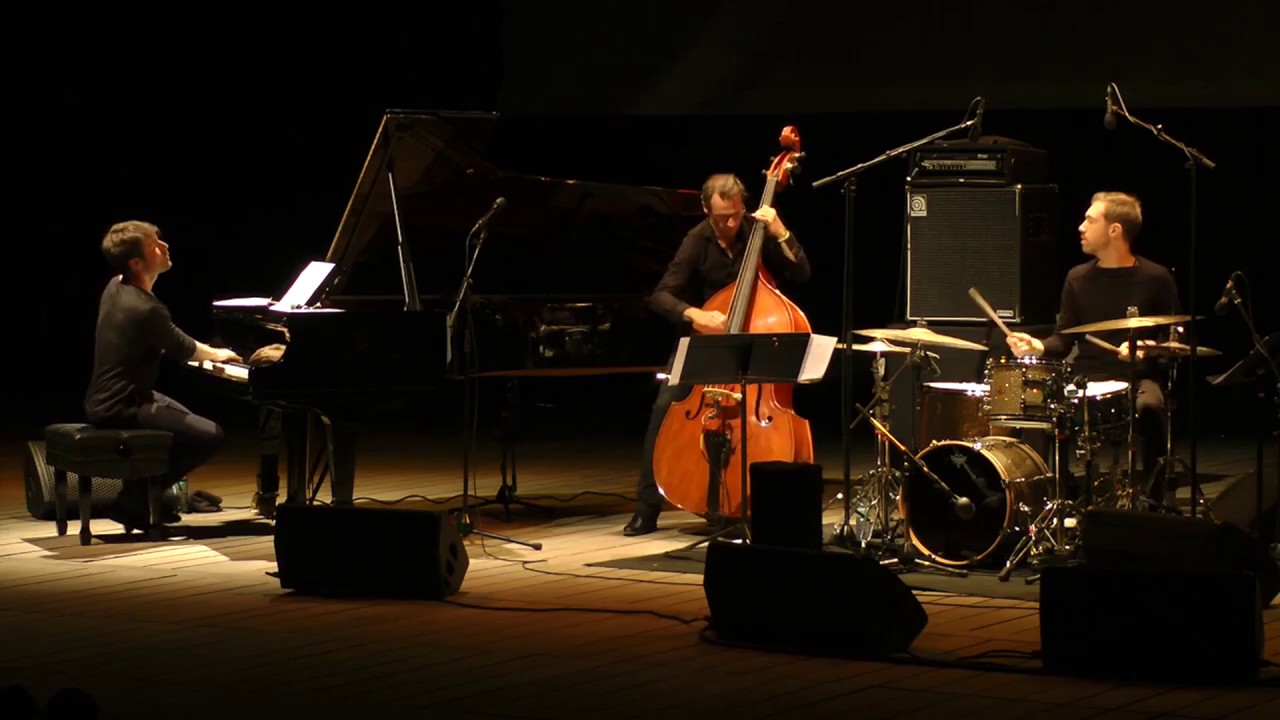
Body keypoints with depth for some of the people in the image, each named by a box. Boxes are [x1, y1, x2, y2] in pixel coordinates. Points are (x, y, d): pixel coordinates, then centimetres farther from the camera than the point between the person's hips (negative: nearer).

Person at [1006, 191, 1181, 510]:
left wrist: (1146, 349, -16)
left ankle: (1160, 496, -22)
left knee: (1147, 407, -38)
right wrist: (1038, 347, -7)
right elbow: (1064, 339, 14)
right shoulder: (1079, 278, 12)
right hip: (1086, 380, 3)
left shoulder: (1155, 279, 2)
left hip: (1138, 379, -3)